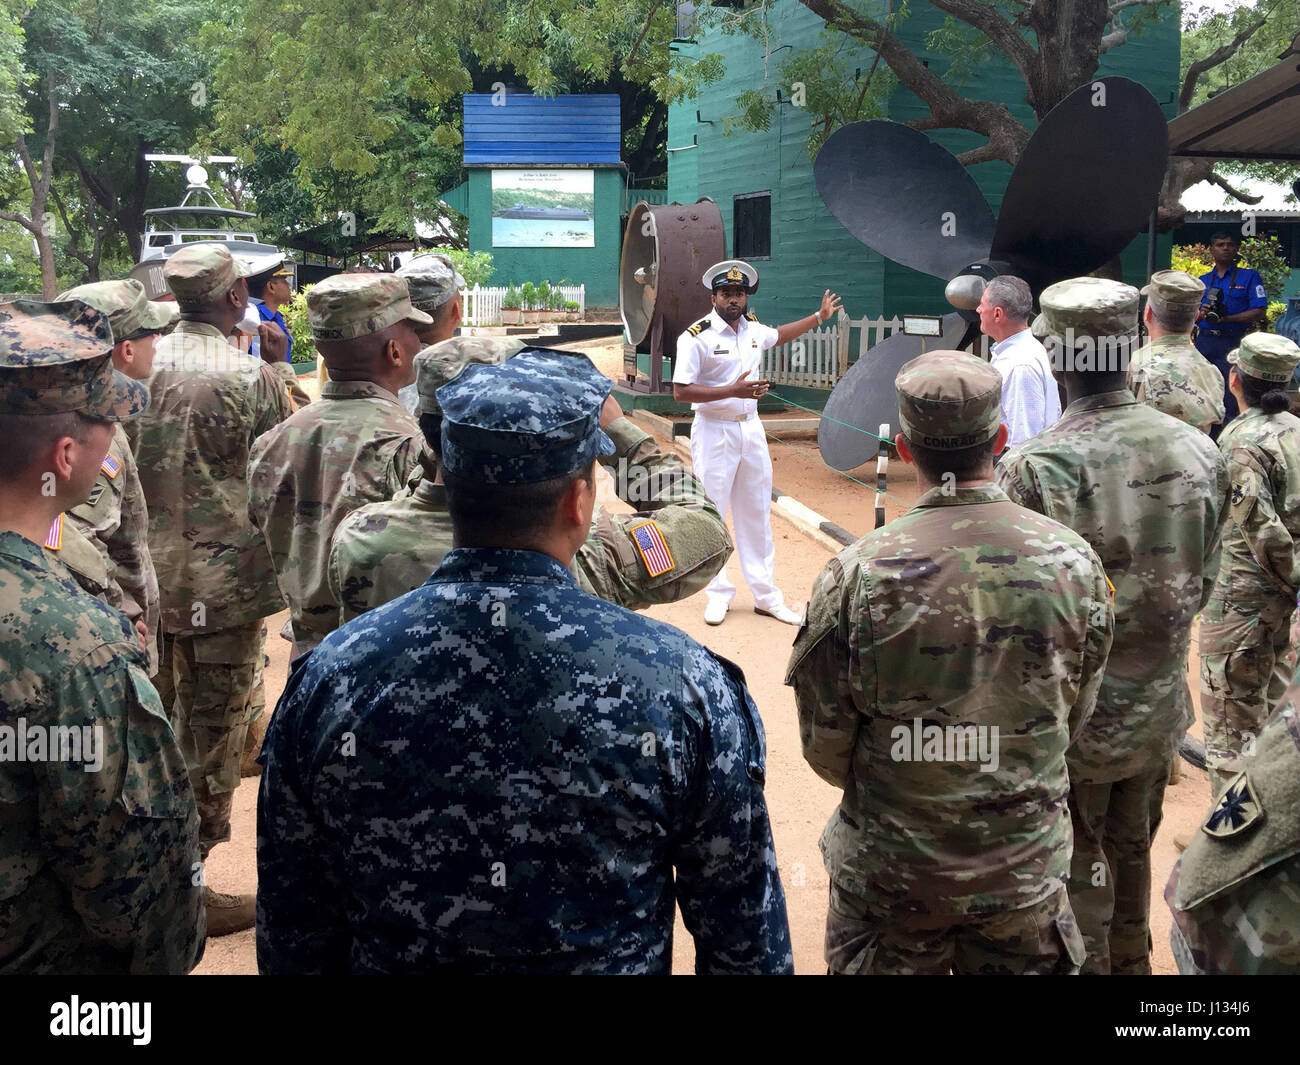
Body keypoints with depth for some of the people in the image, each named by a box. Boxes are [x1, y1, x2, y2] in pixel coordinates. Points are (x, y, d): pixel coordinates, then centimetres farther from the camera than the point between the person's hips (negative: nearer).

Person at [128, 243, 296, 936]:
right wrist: (278, 369, 4)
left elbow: (123, 460, 8)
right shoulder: (249, 376, -15)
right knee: (212, 730, 5)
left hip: (151, 572, 6)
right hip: (222, 581, -6)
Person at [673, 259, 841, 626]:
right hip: (714, 433, -6)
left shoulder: (754, 329, 6)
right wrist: (734, 391, -24)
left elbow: (778, 335, 31)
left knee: (756, 514, 10)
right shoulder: (696, 337, -14)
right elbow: (680, 391, -18)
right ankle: (718, 595, 11)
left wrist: (819, 317, 36)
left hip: (751, 429, 6)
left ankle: (766, 595, 18)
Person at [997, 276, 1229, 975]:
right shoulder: (1199, 452, -8)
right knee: (1131, 852, 27)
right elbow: (1202, 584, 3)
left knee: (1076, 876, 14)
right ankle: (1130, 962, 46)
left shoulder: (1034, 469, -26)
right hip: (1160, 710, 5)